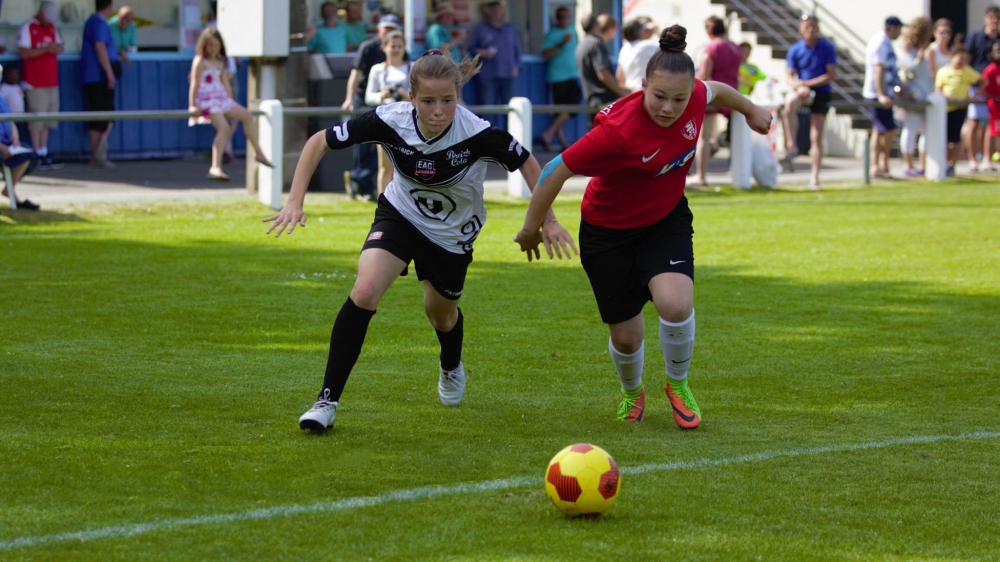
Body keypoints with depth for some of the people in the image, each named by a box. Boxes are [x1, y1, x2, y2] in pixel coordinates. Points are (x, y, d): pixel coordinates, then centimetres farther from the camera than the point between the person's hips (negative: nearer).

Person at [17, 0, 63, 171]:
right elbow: (24, 53, -14)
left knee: (47, 121, 9)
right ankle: (38, 156, -5)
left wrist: (57, 49, -3)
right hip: (36, 82, -7)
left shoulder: (52, 27, 15)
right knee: (36, 120, -7)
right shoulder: (28, 28, -8)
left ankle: (44, 154, 14)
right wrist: (45, 49, -22)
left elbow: (59, 45, 20)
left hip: (51, 80, 7)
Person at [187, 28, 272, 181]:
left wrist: (231, 103, 18)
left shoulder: (220, 62, 16)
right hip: (206, 100, -9)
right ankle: (216, 167, -35)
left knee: (247, 116, 8)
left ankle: (258, 153, 18)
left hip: (221, 99, 9)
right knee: (224, 127, -25)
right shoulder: (200, 61, -7)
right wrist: (192, 105, -17)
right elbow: (194, 83, -12)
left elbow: (225, 83, 20)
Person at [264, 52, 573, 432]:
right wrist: (295, 203, -26)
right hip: (400, 215, 0)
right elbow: (319, 143, -19)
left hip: (453, 232, 0)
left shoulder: (477, 133, -33)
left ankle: (451, 368, 58)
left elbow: (526, 162, -14)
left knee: (441, 316, 19)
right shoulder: (390, 121, -30)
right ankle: (327, 401, -15)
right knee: (364, 292, -24)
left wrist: (547, 221, -12)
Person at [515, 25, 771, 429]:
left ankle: (678, 384, 9)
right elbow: (556, 172, -25)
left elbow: (716, 90, 6)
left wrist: (750, 110, 27)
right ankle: (632, 391, 44)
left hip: (667, 218, 3)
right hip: (609, 231, -3)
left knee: (676, 304, -23)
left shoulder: (696, 97, -21)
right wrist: (532, 228, -12)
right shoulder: (617, 131, -36)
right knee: (626, 335, 6)